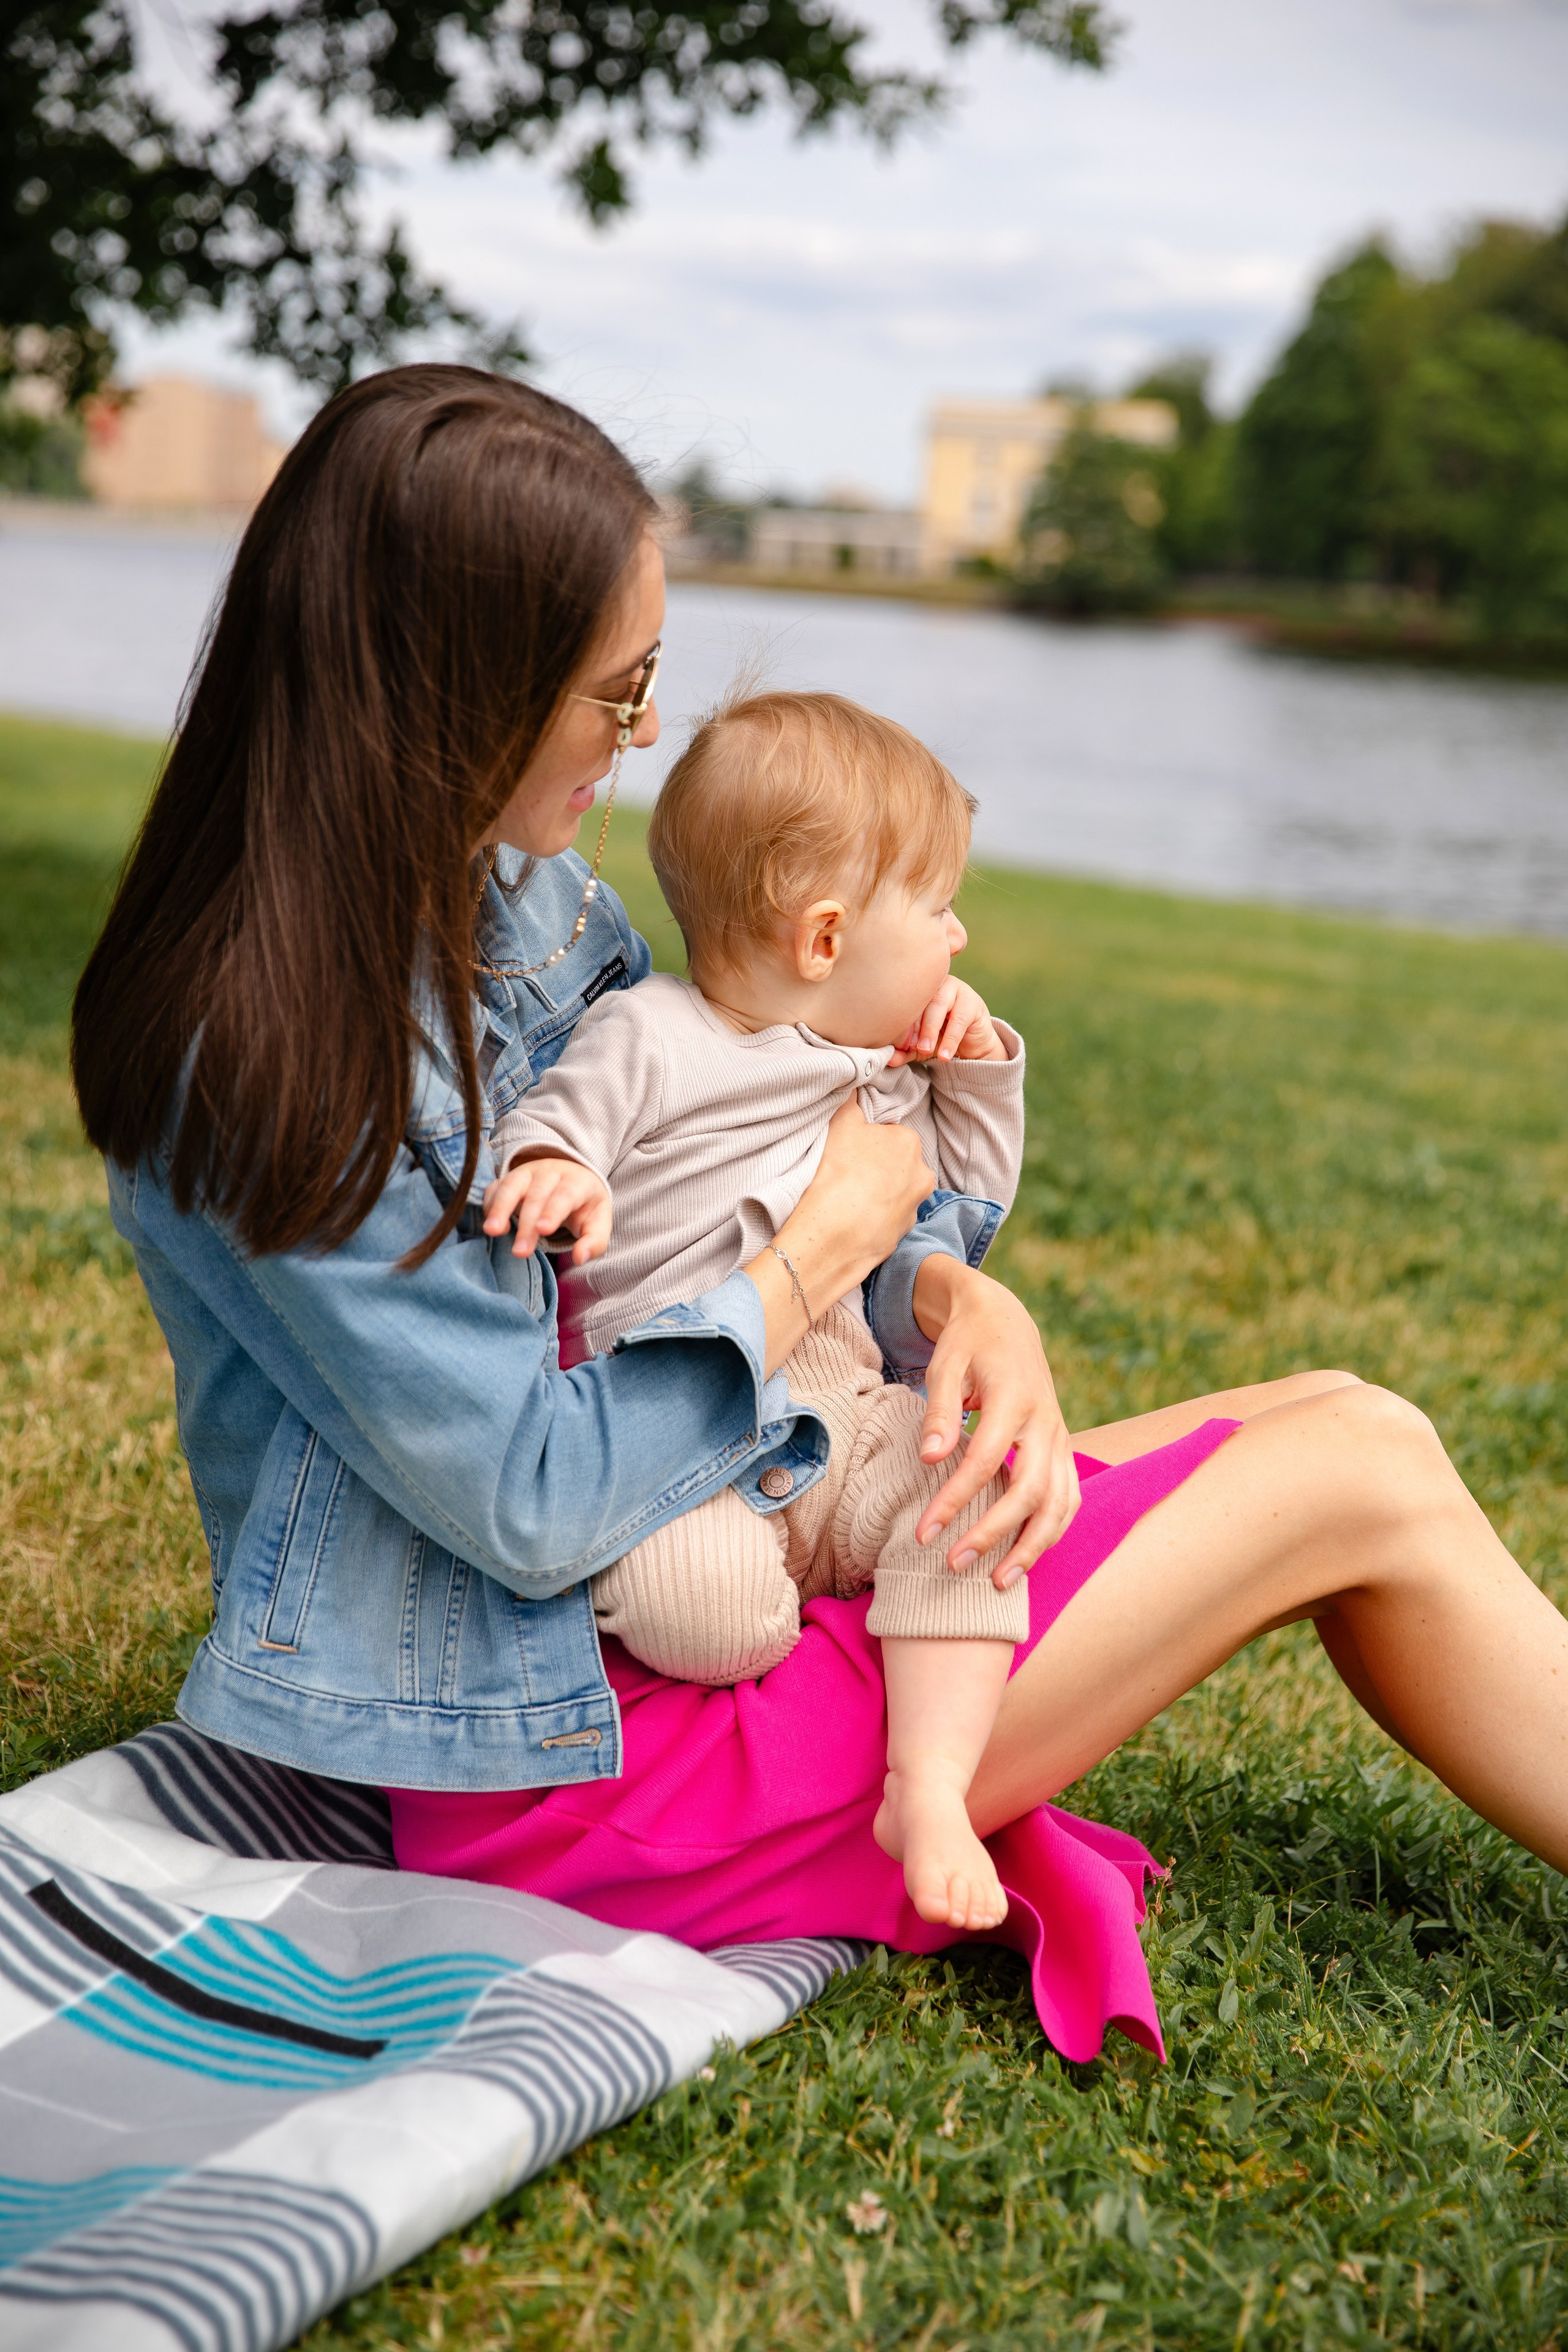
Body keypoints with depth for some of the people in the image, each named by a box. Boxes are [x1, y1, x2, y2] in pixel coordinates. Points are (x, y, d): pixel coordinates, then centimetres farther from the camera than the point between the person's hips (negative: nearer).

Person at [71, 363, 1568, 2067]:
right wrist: (829, 1243, -16)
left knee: (1347, 1417, 6)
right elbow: (531, 1504, -25)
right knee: (1369, 1485, -6)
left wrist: (960, 1304, -11)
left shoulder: (521, 896, 1)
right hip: (563, 1736, -9)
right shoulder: (277, 1063, -26)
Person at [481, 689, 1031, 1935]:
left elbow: (965, 1212, 26)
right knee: (711, 1617, -32)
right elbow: (552, 1123, -7)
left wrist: (978, 1073, 12)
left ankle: (930, 1787, -23)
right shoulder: (649, 1037, -3)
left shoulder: (890, 1074, 18)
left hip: (849, 1425, 5)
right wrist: (549, 1167, -32)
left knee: (975, 1481, -25)